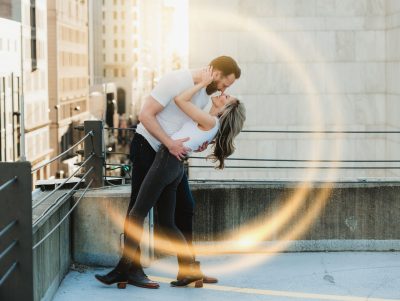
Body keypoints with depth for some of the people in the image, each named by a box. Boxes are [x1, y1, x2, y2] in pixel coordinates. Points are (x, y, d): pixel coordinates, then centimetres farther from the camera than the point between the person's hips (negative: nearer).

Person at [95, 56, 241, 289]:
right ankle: (131, 267, 3)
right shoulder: (176, 81, -21)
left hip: (173, 155, 8)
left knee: (185, 208, 6)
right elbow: (146, 115, -22)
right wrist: (170, 144, -27)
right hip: (147, 148, -8)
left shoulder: (206, 93, 5)